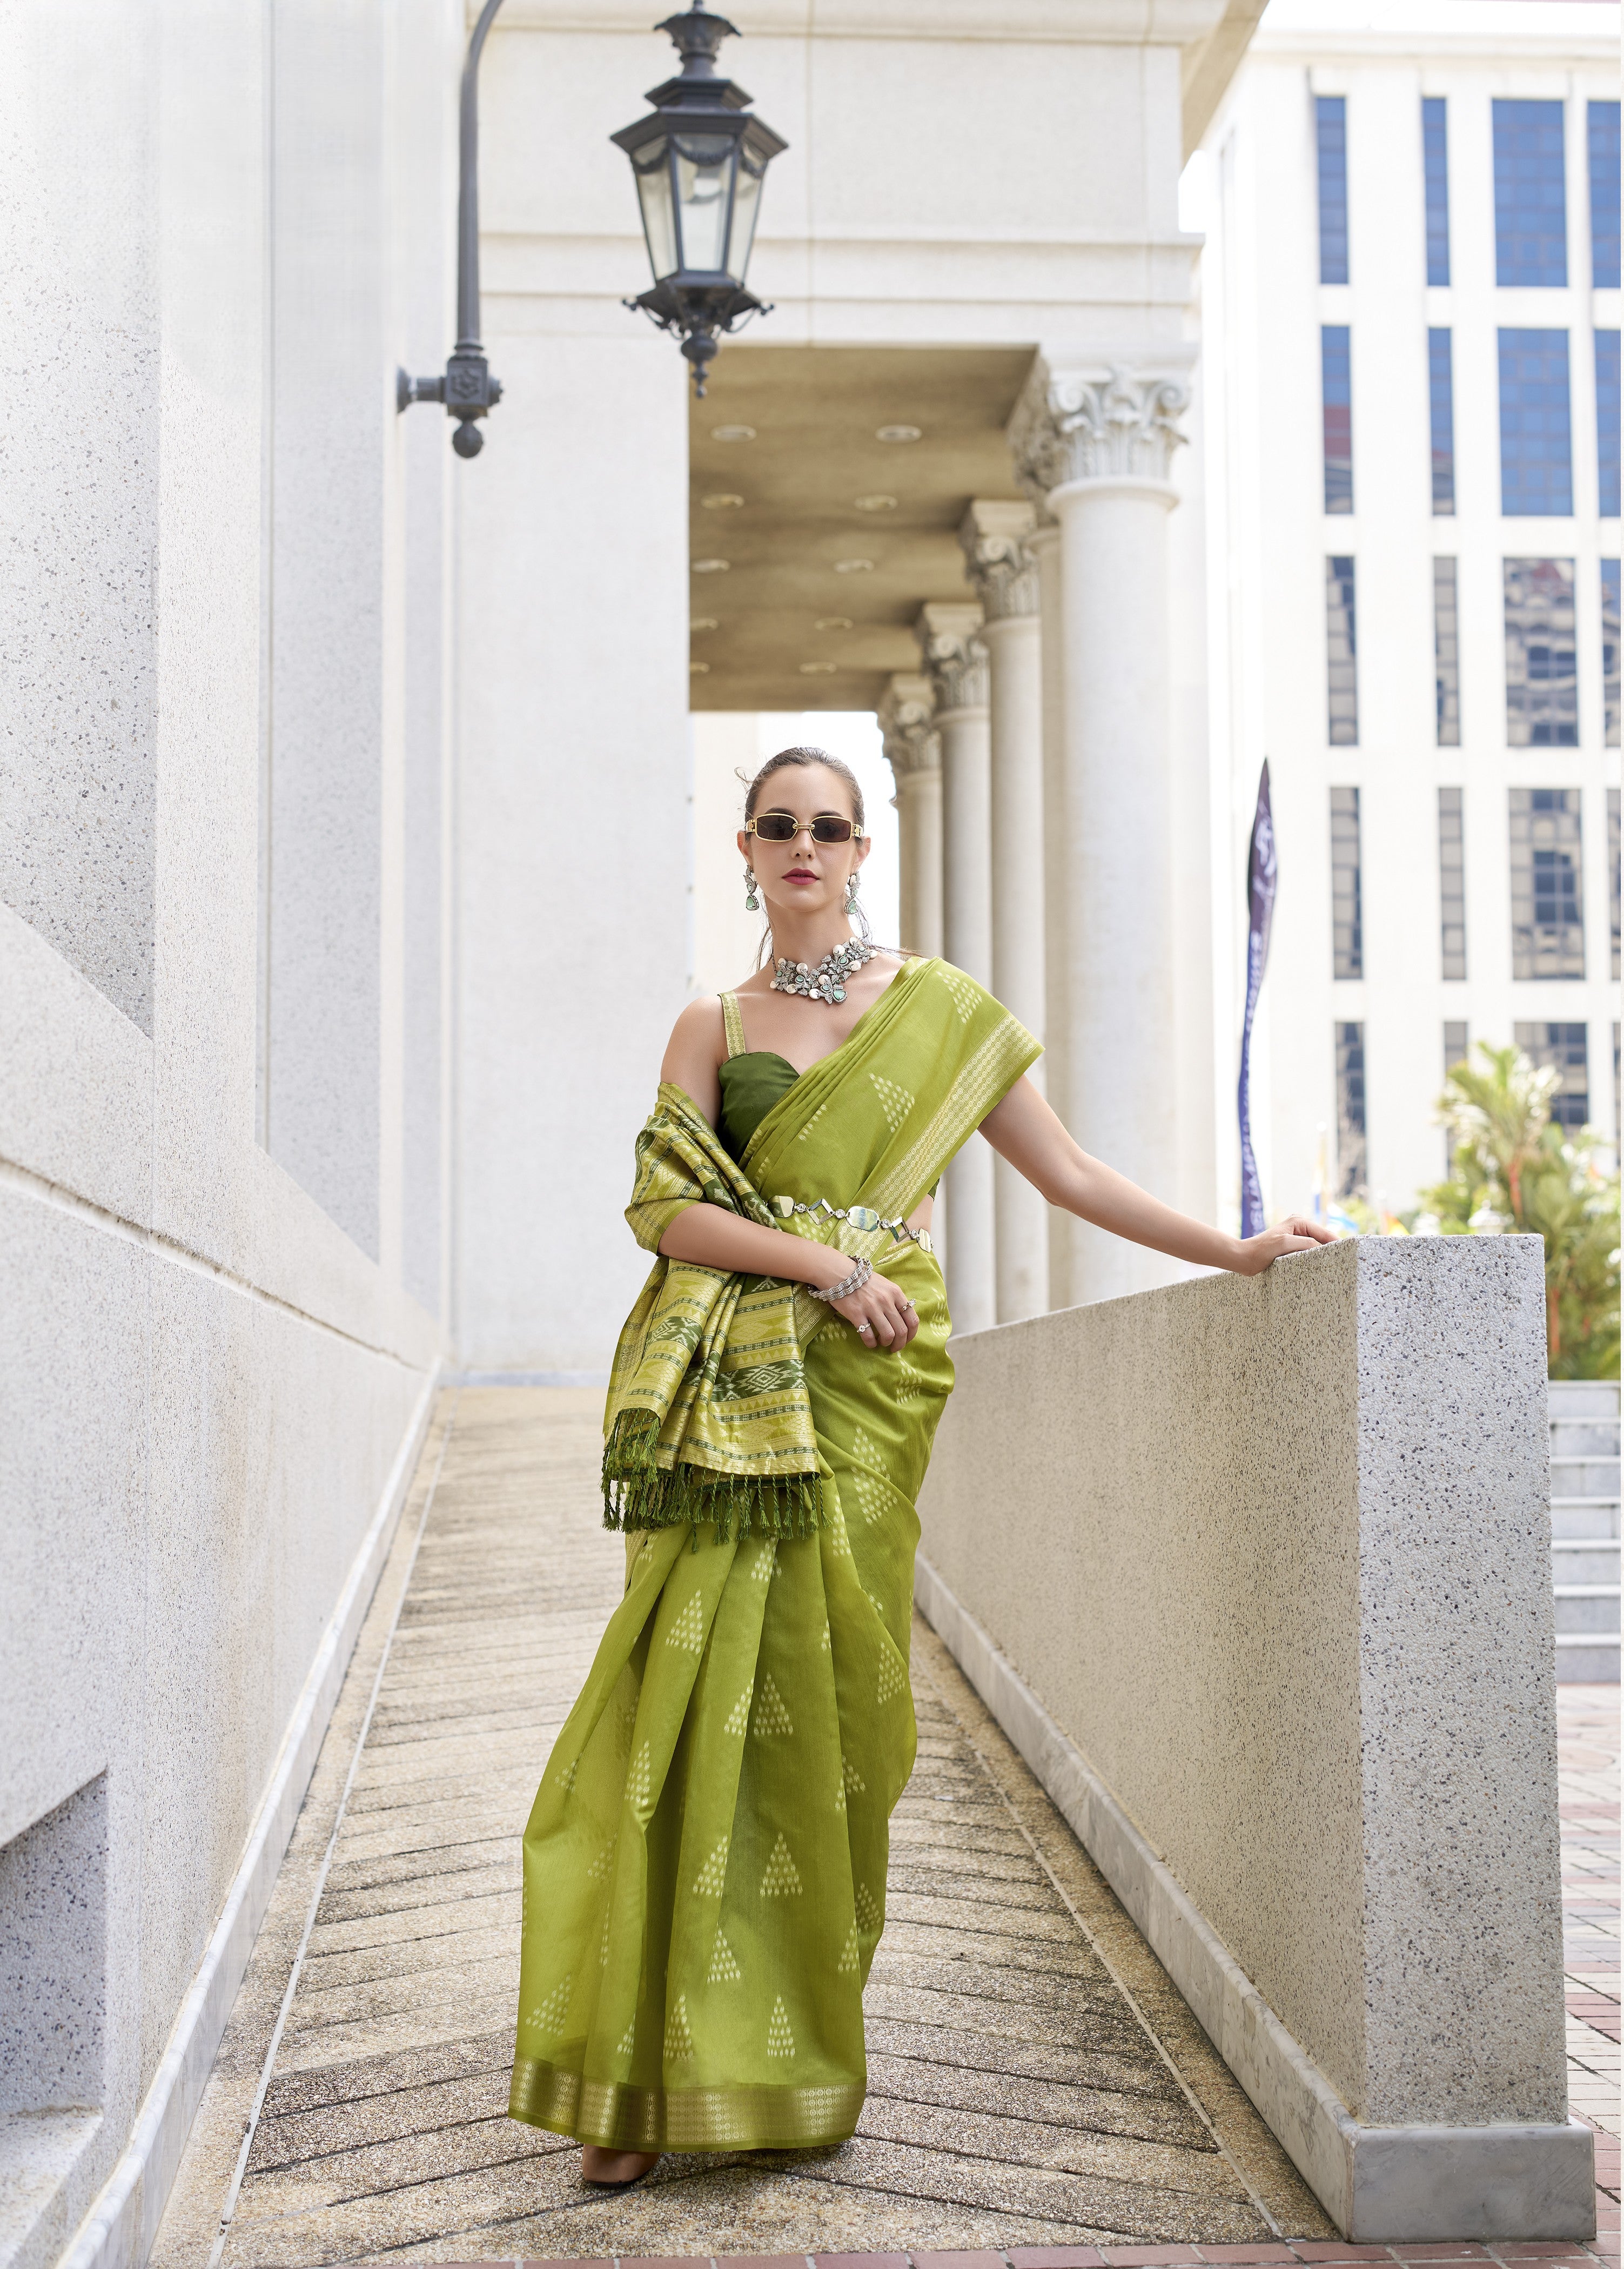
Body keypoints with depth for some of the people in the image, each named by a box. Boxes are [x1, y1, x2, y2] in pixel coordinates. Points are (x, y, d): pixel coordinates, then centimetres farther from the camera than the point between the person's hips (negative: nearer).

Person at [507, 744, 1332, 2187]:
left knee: (826, 1689, -5)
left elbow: (1069, 1174, 11)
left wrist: (1241, 1252, 6)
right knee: (702, 1686, -8)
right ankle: (652, 2073, -4)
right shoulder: (712, 1025, 14)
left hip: (873, 1375, 0)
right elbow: (665, 1206, 2)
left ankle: (795, 2048, 8)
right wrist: (825, 1262, -10)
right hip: (731, 1386, 0)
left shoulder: (942, 1010, 12)